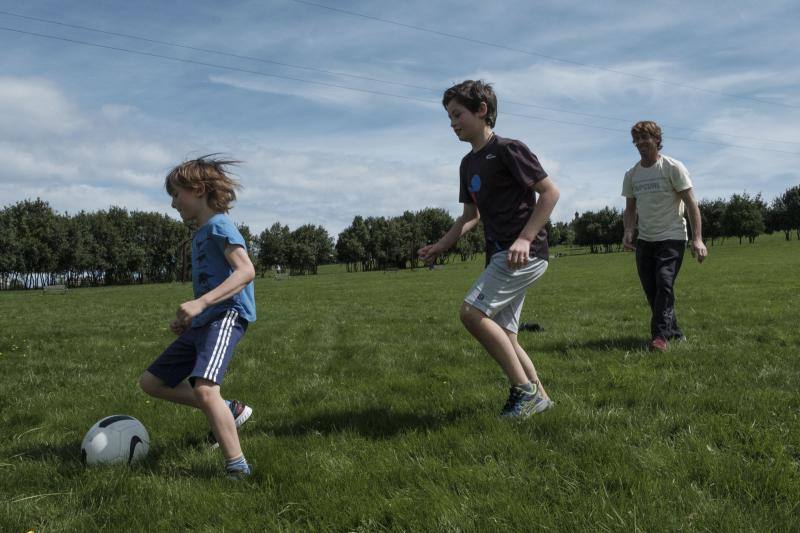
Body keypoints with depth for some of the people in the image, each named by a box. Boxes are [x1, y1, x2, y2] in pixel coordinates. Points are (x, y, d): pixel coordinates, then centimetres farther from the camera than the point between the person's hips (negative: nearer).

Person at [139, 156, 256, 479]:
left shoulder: (219, 225, -7)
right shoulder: (199, 234, 22)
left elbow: (246, 270, -21)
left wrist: (200, 303, -30)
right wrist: (188, 319, 19)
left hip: (227, 316, -11)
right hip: (202, 322, 11)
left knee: (204, 388, -31)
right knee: (151, 382, 14)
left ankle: (238, 468, -20)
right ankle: (228, 410, 18)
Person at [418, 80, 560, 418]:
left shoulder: (508, 149, -9)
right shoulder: (468, 164, 16)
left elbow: (550, 192, -11)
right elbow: (470, 216, 24)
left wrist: (524, 239, -20)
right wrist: (439, 247, 12)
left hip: (525, 253, -9)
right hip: (500, 256, 9)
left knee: (472, 312, -19)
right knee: (502, 336, 7)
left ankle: (524, 388, -9)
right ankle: (538, 397, 20)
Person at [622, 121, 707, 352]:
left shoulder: (673, 167, -6)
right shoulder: (631, 175, 8)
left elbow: (691, 204, -9)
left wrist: (697, 239, -18)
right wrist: (628, 232, -7)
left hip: (671, 238, -5)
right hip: (644, 240, 5)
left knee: (664, 284, -20)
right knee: (651, 290, 5)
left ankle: (660, 336, -17)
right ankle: (674, 332, 20)